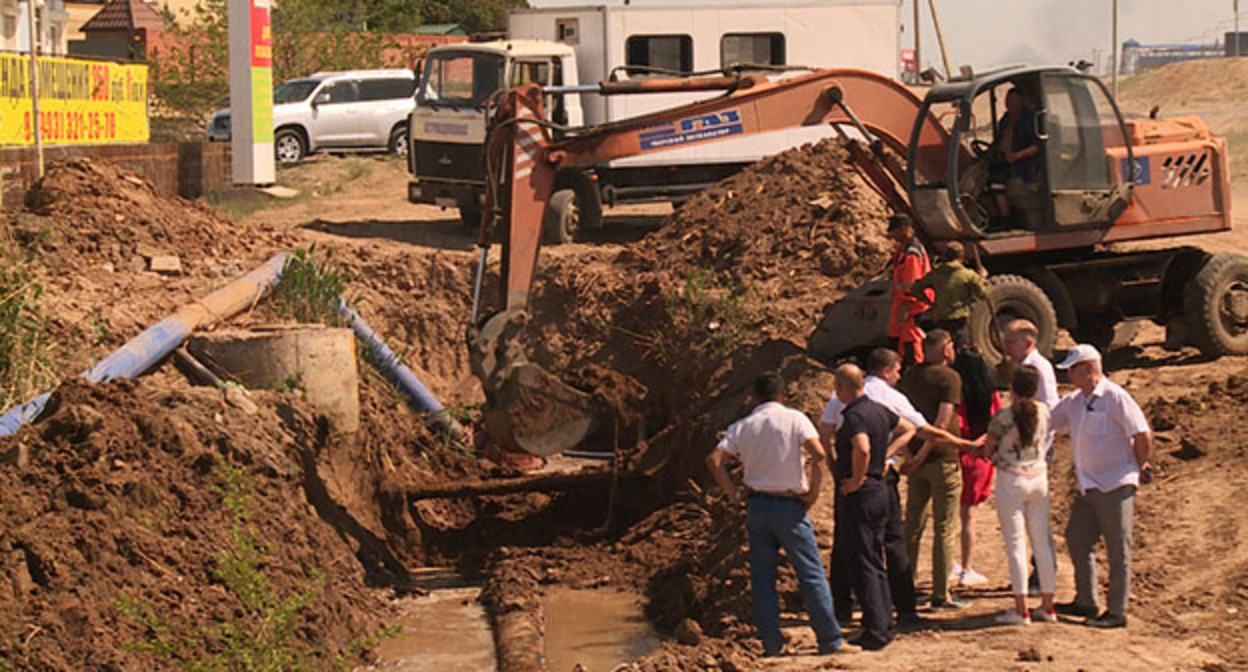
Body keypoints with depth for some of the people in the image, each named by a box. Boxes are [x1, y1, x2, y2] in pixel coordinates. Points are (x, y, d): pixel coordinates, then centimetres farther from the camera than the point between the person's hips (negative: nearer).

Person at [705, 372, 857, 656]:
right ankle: (831, 640, 5)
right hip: (789, 505, -3)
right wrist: (813, 492, -8)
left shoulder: (742, 427, 5)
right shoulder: (794, 419, -5)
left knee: (762, 579, 8)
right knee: (811, 574, 3)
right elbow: (818, 455, -18)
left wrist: (734, 494, 0)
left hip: (756, 505, 3)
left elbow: (714, 460, -5)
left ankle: (771, 643, 9)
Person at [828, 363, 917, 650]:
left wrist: (855, 481, -22)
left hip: (857, 495, -9)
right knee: (875, 563, 16)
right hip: (879, 489, 9)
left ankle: (875, 632, -4)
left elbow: (862, 449, -36)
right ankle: (884, 626, 20)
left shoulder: (854, 416, -19)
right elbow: (908, 429, 24)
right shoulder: (879, 410, 8)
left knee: (862, 565, -4)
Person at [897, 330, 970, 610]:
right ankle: (941, 594, 0)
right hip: (943, 459, -6)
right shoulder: (949, 377, -11)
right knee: (945, 529, 0)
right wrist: (921, 457, -16)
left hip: (918, 461, 6)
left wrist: (911, 454, 9)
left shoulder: (908, 378, 9)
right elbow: (942, 423, -19)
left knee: (912, 526, 14)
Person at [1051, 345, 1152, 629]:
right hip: (1087, 486, 8)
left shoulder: (1114, 397, -13)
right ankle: (1085, 602, 26)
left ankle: (1117, 612, 5)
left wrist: (1138, 467, -3)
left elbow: (1142, 435, -15)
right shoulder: (1074, 401, 11)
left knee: (1118, 550, 0)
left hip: (1115, 486, -8)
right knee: (1077, 540, 13)